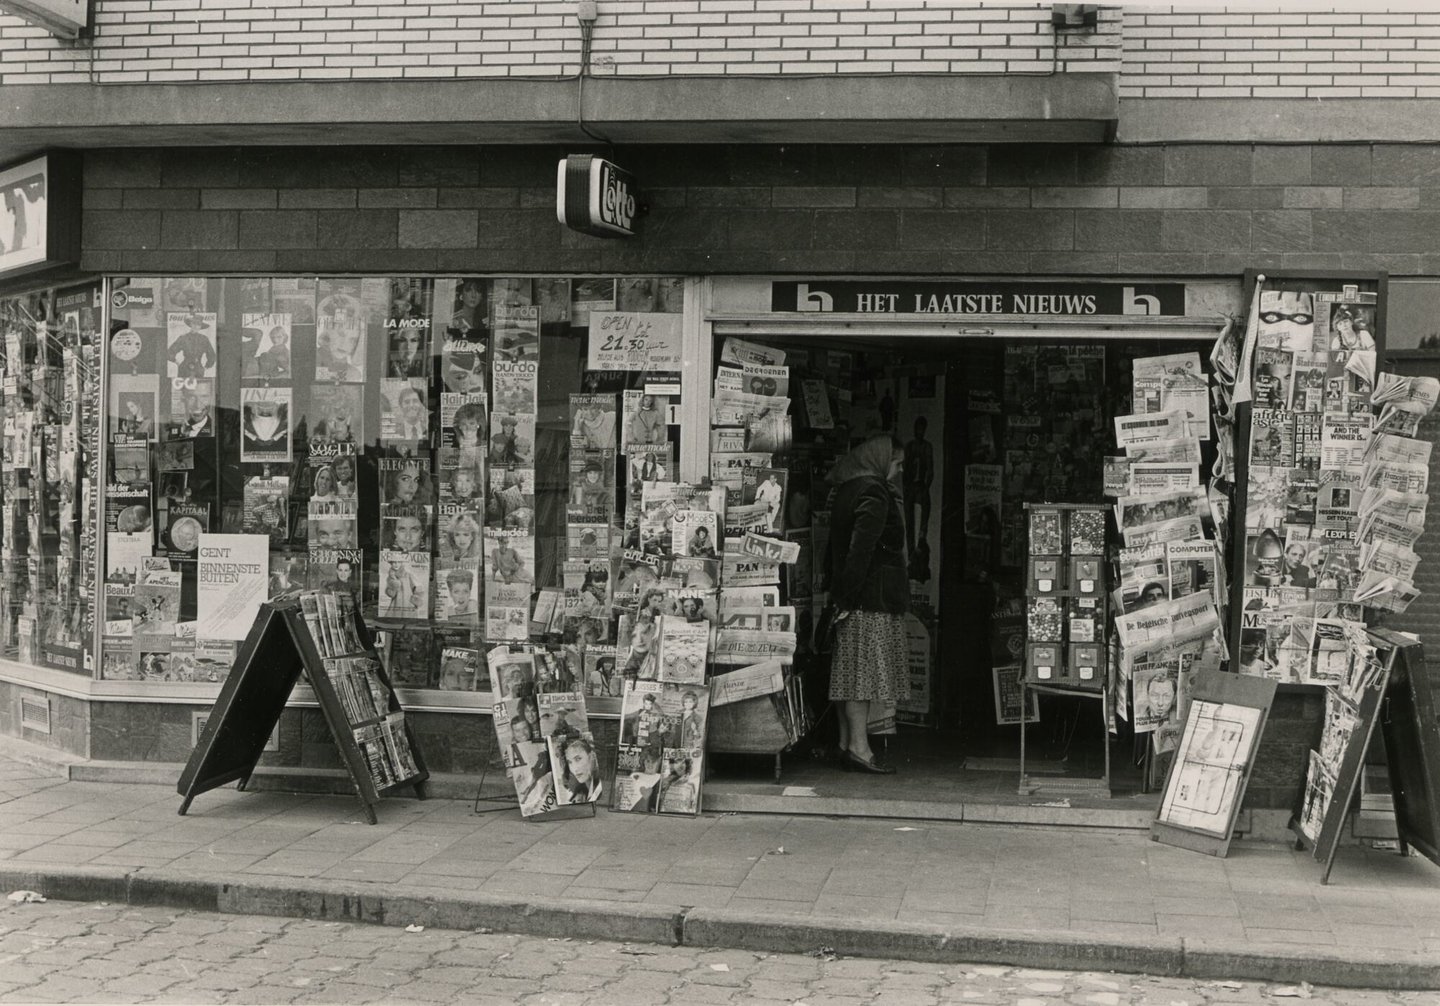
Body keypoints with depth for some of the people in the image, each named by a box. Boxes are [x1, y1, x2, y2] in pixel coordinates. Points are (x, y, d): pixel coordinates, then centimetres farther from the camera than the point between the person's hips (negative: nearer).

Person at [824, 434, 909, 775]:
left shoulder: (846, 489, 17)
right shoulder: (873, 492, -13)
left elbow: (835, 547, 19)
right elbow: (861, 548, -20)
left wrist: (840, 595, 18)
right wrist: (848, 598, -20)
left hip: (853, 597, 9)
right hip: (872, 598, -9)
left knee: (851, 672, 9)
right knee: (864, 670, -8)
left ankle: (847, 744, 12)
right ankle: (858, 747, -8)